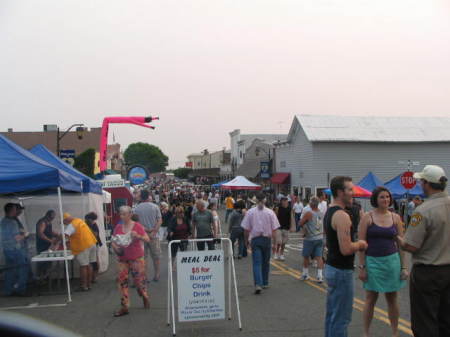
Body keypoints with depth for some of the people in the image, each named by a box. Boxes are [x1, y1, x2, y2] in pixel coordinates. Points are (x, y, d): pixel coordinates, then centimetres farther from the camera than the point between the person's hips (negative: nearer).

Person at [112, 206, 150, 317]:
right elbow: (113, 241, 9)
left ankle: (145, 297, 32)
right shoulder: (118, 227, 5)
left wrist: (138, 236, -25)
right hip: (123, 258, 4)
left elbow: (147, 239, -8)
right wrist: (115, 247, -12)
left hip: (137, 258, -3)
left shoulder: (137, 226, -6)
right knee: (122, 280, -3)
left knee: (139, 279, 1)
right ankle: (124, 307, 6)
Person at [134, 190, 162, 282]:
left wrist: (145, 229, -6)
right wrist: (154, 231, -11)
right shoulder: (155, 207, -3)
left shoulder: (136, 208, -2)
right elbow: (160, 220, -8)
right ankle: (157, 275, 16)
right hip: (154, 236, 0)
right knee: (156, 256, 11)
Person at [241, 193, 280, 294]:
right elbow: (274, 229, -3)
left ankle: (258, 284, -17)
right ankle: (265, 283, 26)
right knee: (266, 262, 16)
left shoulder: (250, 212, -3)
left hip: (255, 239, -1)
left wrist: (247, 240, 11)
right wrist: (274, 241, 8)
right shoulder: (270, 212, -3)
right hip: (266, 239, 1)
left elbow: (246, 229, -2)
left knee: (257, 263, -3)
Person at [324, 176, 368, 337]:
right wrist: (360, 244, -8)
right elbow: (346, 249, -26)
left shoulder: (329, 212, 10)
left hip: (331, 267, 10)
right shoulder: (342, 216, -21)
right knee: (341, 318, -1)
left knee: (332, 314, 18)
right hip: (341, 271, -10)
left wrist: (356, 244, 13)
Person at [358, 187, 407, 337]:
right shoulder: (367, 218, -6)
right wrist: (362, 267, -9)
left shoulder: (395, 218, 3)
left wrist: (404, 267, 2)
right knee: (370, 299, 8)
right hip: (372, 262, -2)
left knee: (392, 299, 12)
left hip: (392, 261, 2)